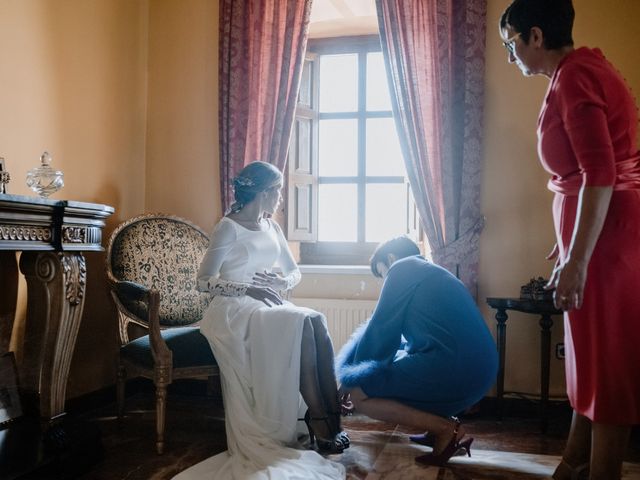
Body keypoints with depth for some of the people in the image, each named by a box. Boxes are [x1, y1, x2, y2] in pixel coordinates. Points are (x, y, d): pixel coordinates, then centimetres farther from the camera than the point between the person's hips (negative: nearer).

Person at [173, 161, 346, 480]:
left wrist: (283, 283, -5)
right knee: (304, 324, -31)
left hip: (268, 306, 6)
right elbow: (204, 281, -11)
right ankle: (321, 419, -22)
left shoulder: (271, 227, 16)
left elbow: (294, 272, 20)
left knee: (316, 322, -26)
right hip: (235, 310, -6)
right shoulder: (229, 228, -6)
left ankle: (328, 415, -25)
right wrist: (249, 289, -22)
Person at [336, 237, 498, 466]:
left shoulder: (402, 269, 3)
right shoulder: (434, 274, 28)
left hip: (451, 369, -9)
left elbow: (380, 331, 3)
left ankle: (445, 429, -6)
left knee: (359, 394, 2)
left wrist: (351, 379, 17)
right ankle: (444, 422, 12)